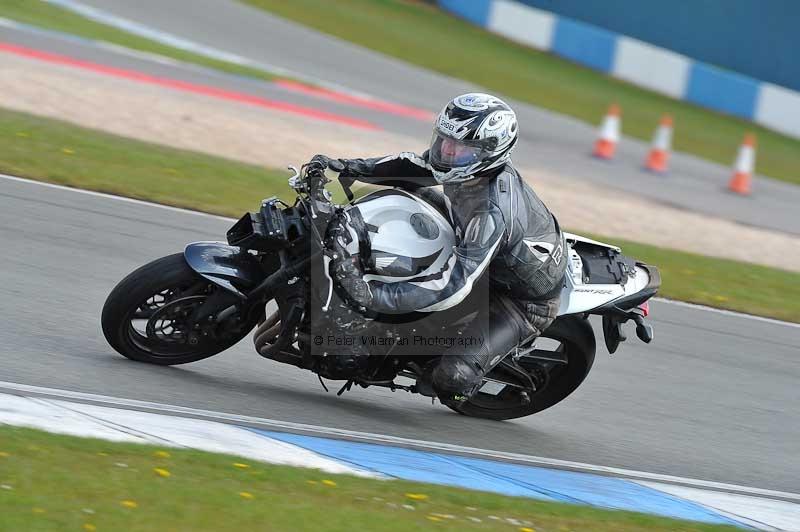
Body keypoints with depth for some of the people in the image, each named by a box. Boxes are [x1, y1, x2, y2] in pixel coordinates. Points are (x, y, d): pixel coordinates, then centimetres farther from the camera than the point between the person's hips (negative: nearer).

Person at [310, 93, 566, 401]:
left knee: (453, 376, -24)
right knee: (414, 191, 14)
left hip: (526, 301, -9)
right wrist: (350, 168, -13)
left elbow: (454, 287, -45)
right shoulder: (473, 161, -17)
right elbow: (411, 168, 1)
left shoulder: (492, 214, -41)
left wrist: (374, 296, -52)